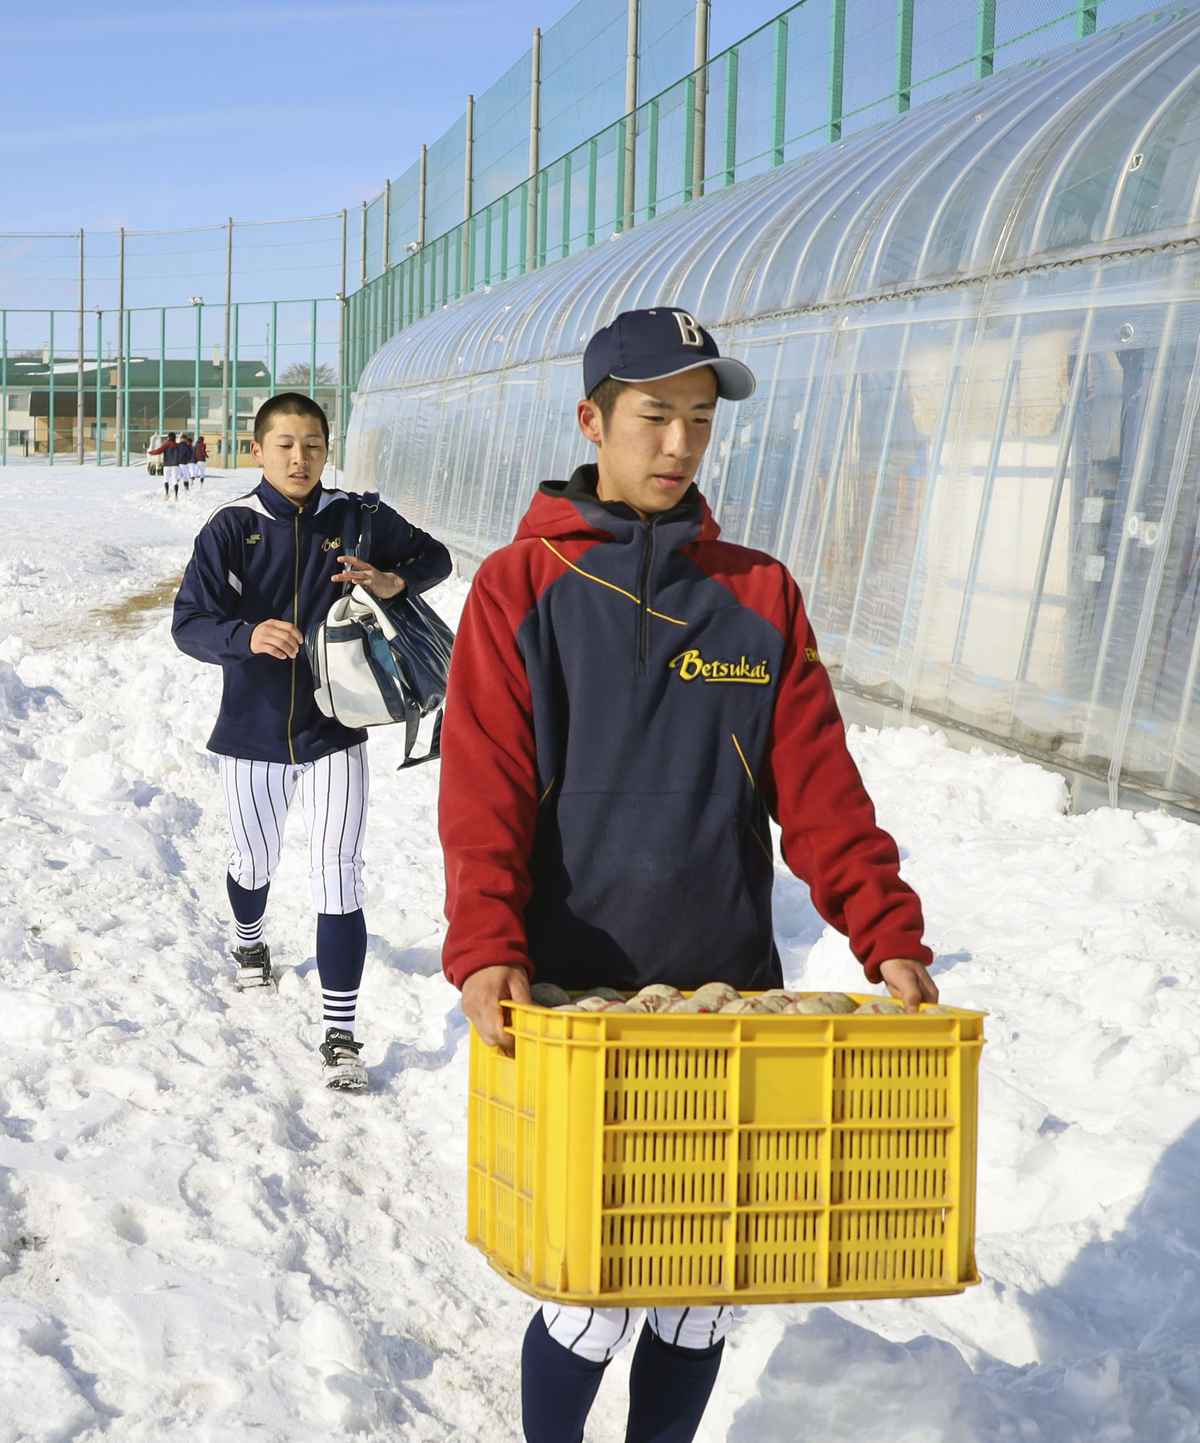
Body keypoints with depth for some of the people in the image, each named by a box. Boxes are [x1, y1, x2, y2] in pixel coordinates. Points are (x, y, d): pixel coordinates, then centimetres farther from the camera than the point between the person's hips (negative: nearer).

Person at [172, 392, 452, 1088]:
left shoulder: (355, 519, -4)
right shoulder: (232, 527, -8)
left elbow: (435, 557, 10)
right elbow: (189, 622, -14)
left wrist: (395, 579, -13)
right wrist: (247, 636, -36)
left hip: (335, 732, -1)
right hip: (253, 734, 1)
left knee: (339, 877, -10)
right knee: (256, 862, 22)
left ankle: (341, 1032, -3)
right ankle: (249, 940, 56)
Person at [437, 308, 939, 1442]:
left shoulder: (759, 594, 8)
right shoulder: (522, 585, 0)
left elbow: (818, 789, 4)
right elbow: (484, 792, -8)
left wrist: (890, 940, -6)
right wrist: (486, 952, -22)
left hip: (730, 992, 3)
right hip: (573, 1001, -3)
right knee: (595, 1295, -2)